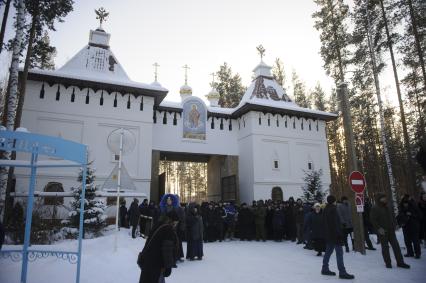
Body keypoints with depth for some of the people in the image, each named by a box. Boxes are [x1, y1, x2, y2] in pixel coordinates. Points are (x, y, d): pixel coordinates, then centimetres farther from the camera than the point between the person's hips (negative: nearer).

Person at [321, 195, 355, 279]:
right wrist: (339, 234, -17)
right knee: (339, 253, -5)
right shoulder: (333, 209, -15)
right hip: (334, 234, -9)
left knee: (328, 251, 14)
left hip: (328, 234, 9)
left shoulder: (326, 209, 13)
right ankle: (342, 272, -3)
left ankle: (325, 269, 19)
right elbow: (335, 223, -19)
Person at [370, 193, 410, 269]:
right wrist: (379, 228, -20)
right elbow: (373, 220, -15)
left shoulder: (386, 207, 12)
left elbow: (391, 218, 22)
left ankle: (400, 262, 12)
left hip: (390, 230, 7)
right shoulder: (375, 208, -11)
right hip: (382, 231, -7)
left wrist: (393, 226, 11)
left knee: (396, 245, 5)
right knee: (385, 247, 2)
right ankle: (388, 263, 12)